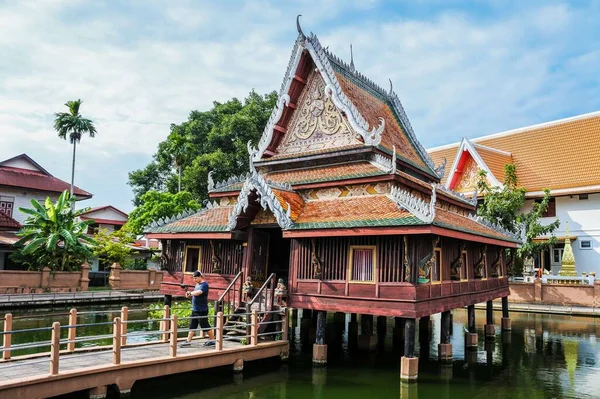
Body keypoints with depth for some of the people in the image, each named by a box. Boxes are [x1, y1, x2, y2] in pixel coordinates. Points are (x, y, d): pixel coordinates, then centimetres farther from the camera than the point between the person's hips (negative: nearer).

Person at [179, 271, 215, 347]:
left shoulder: (204, 285, -14)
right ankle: (188, 341, 14)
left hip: (202, 310, -9)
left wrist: (190, 293, -13)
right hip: (195, 309, 9)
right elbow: (194, 294, 16)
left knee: (205, 326, 1)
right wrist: (190, 295, -5)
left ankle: (212, 340, 15)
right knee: (192, 326, 9)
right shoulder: (197, 284, 14)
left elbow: (198, 292, -28)